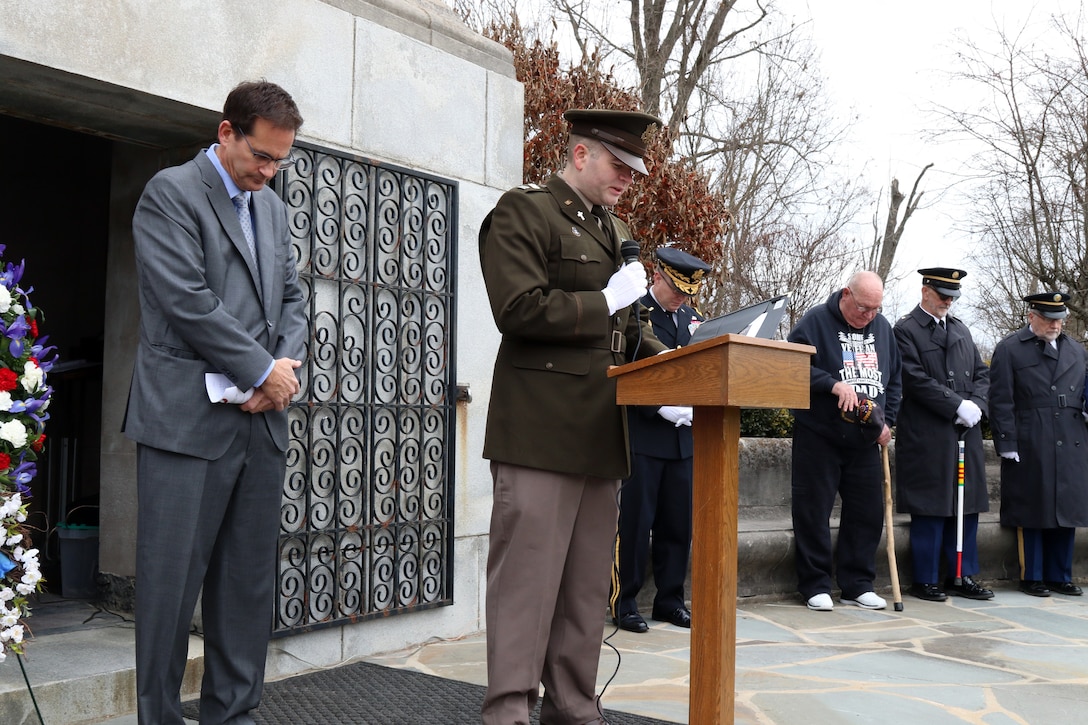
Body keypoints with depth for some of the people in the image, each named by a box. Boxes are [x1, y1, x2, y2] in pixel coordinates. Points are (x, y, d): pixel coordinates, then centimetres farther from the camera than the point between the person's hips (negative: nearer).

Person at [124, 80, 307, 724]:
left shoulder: (274, 208, 19)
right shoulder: (171, 193, -3)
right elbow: (187, 301, -12)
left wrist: (283, 368, -2)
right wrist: (263, 369, -9)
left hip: (262, 421, 6)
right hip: (188, 421, -6)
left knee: (251, 583, 8)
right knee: (172, 582, -1)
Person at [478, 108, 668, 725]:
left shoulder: (617, 232, 22)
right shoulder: (523, 212, -3)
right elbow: (520, 308, -16)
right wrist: (605, 302, -11)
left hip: (602, 433, 8)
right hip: (542, 430, -8)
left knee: (588, 583, 12)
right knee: (528, 574, -6)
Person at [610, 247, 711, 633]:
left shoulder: (692, 318, 15)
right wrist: (662, 408, -19)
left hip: (683, 437, 6)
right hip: (642, 437, -6)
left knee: (678, 524, 10)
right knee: (634, 523, -1)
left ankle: (670, 600, 21)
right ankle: (623, 603, 9)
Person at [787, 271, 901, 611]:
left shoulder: (882, 327, 12)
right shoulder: (816, 321, -5)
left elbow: (894, 380, 18)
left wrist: (887, 421, 7)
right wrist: (833, 383, -23)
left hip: (864, 442, 5)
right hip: (818, 438, -5)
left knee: (868, 512, 7)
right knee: (814, 512, -1)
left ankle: (858, 585, 19)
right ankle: (816, 586, 10)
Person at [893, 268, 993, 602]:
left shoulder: (961, 330, 18)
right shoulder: (905, 329, -4)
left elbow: (982, 373, 16)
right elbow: (916, 379, -13)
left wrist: (976, 405, -3)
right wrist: (958, 406, -15)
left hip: (966, 433, 7)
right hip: (926, 435, -7)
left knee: (966, 507, 10)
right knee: (929, 509, -1)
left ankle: (963, 576, 19)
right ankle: (925, 581, 8)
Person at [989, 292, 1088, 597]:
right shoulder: (1009, 350, -1)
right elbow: (1001, 402, -5)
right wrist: (1007, 444, -10)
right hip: (1029, 449, -5)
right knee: (1031, 514, 2)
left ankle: (1060, 576, 20)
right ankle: (1032, 577, 13)